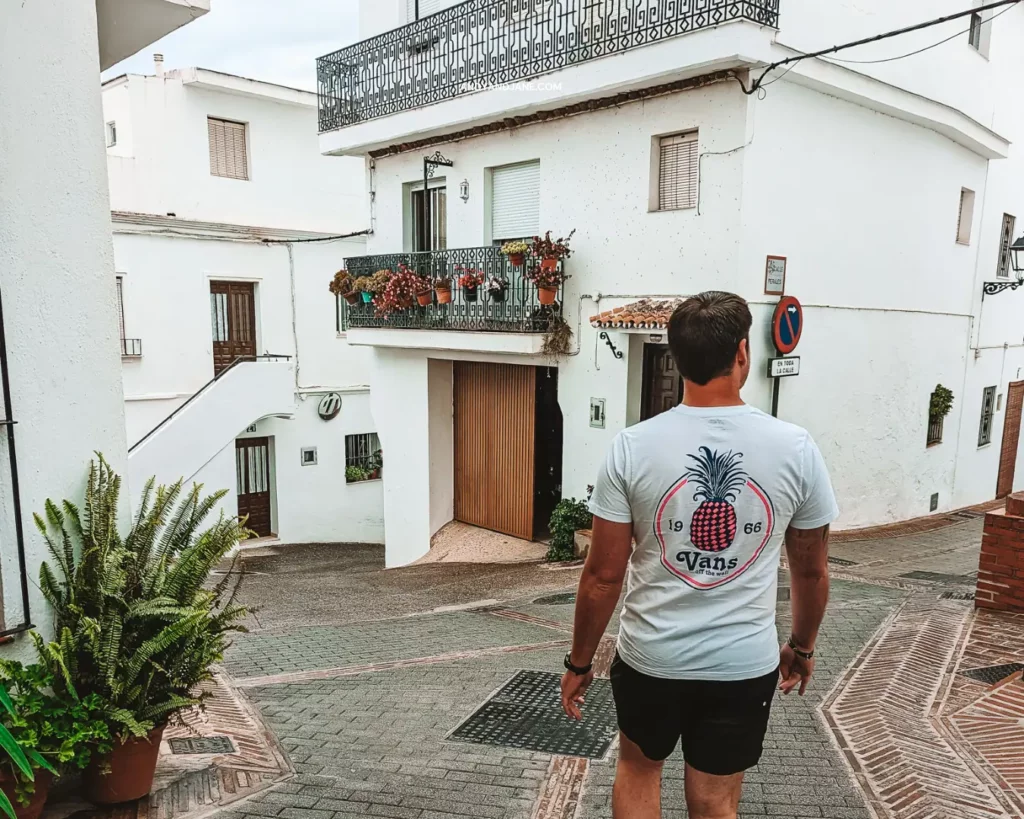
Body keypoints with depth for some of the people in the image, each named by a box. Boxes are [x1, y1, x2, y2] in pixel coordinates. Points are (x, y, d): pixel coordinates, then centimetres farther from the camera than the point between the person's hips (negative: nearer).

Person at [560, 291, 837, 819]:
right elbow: (811, 570, 2)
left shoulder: (633, 447, -15)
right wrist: (802, 646, 20)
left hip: (650, 657, 0)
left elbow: (603, 575, -11)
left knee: (638, 770, 26)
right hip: (744, 664, 1)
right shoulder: (795, 448, -10)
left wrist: (579, 663, 3)